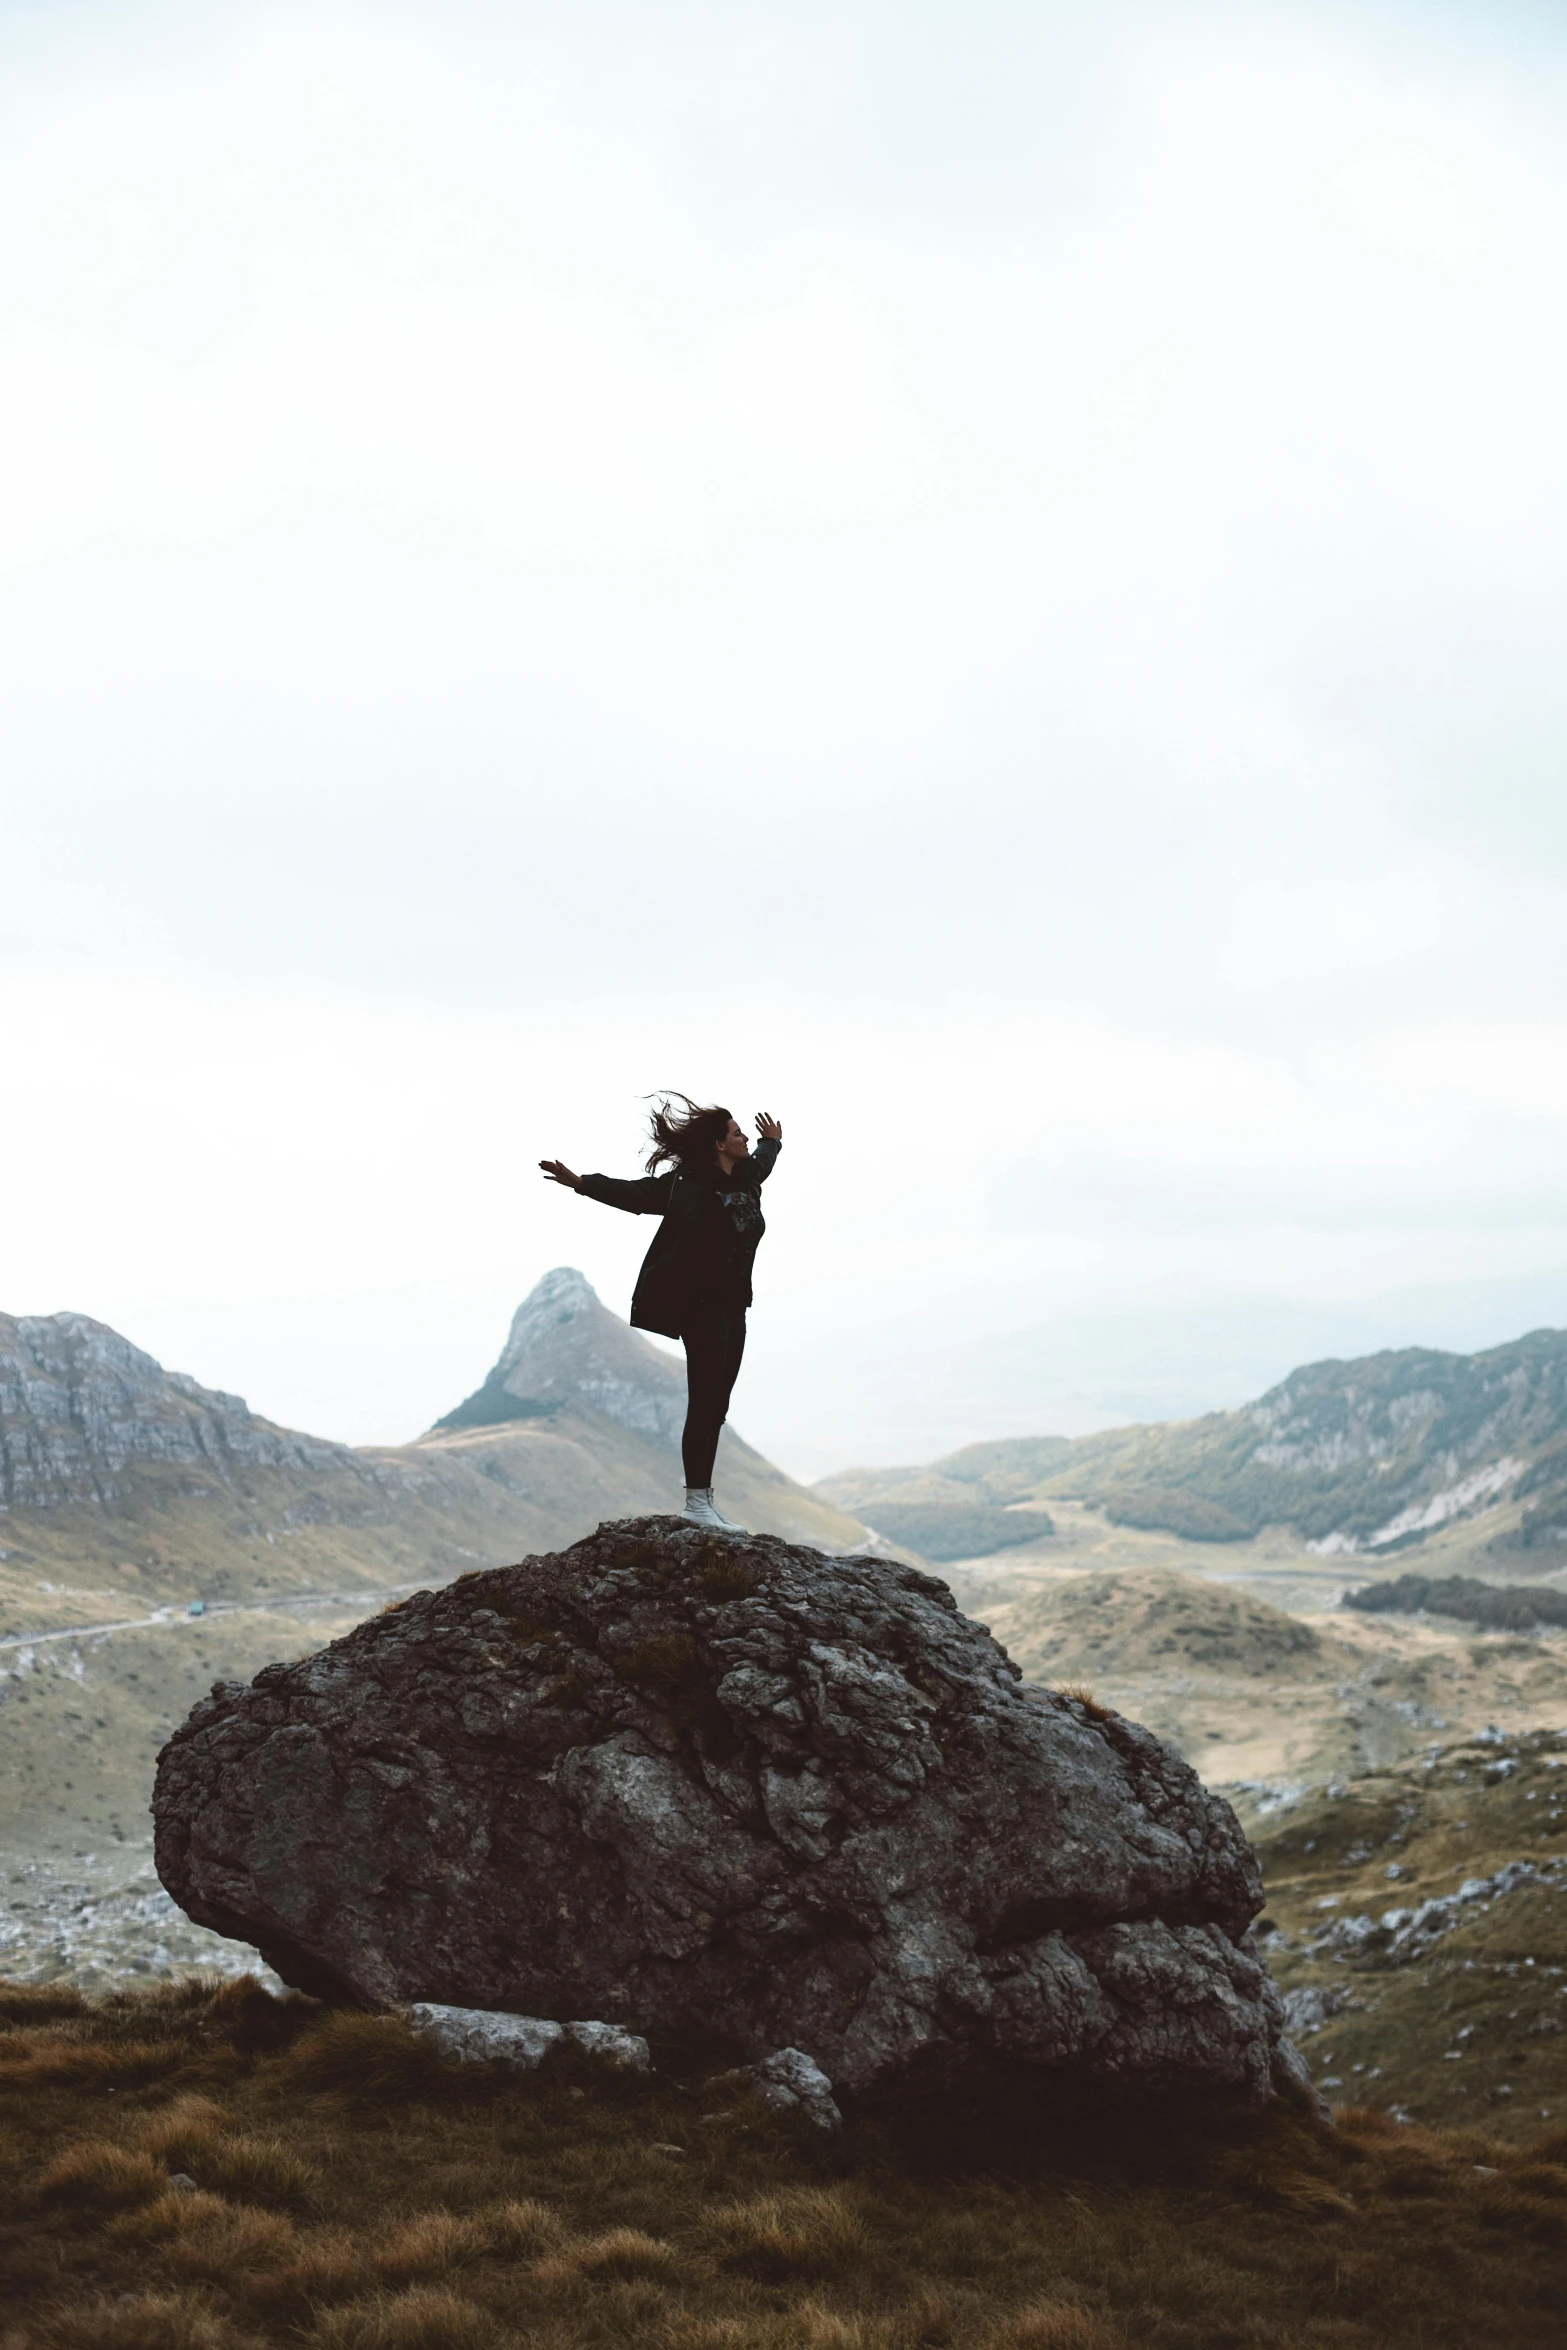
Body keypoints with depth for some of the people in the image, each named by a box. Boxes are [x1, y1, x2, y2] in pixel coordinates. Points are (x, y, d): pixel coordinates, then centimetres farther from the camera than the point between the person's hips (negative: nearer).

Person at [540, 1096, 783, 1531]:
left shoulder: (746, 1178, 12)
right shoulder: (688, 1182, -11)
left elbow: (761, 1163, 36)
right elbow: (635, 1195, -17)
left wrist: (773, 1142, 57)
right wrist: (582, 1183, -30)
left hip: (733, 1307, 8)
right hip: (701, 1305, -8)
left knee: (716, 1407, 10)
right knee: (703, 1404, -7)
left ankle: (706, 1501, 15)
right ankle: (695, 1503, -2)